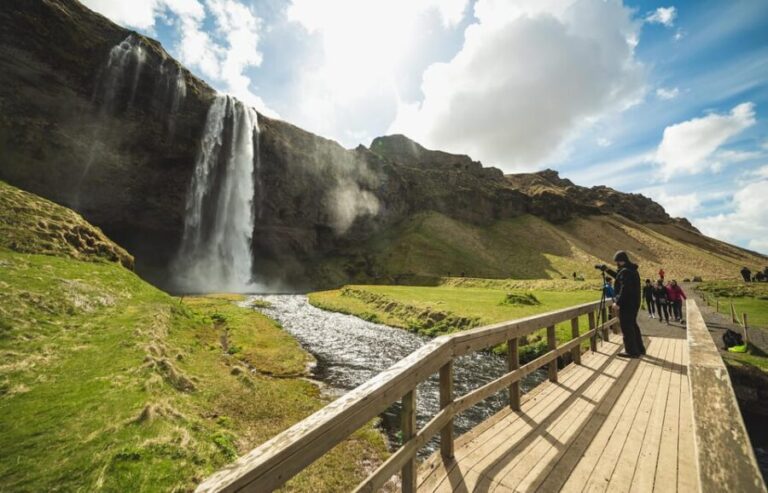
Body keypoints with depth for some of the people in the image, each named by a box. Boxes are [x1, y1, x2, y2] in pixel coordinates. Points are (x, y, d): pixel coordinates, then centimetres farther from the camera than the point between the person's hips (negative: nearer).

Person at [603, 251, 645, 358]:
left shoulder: (625, 271, -19)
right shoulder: (631, 270, 13)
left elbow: (625, 289, -26)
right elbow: (619, 277, 30)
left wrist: (617, 302, -24)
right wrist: (607, 270, 23)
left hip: (626, 304, -10)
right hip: (633, 303, 10)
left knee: (626, 327, -2)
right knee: (632, 325, 20)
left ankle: (631, 351, 4)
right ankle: (640, 349, 30)